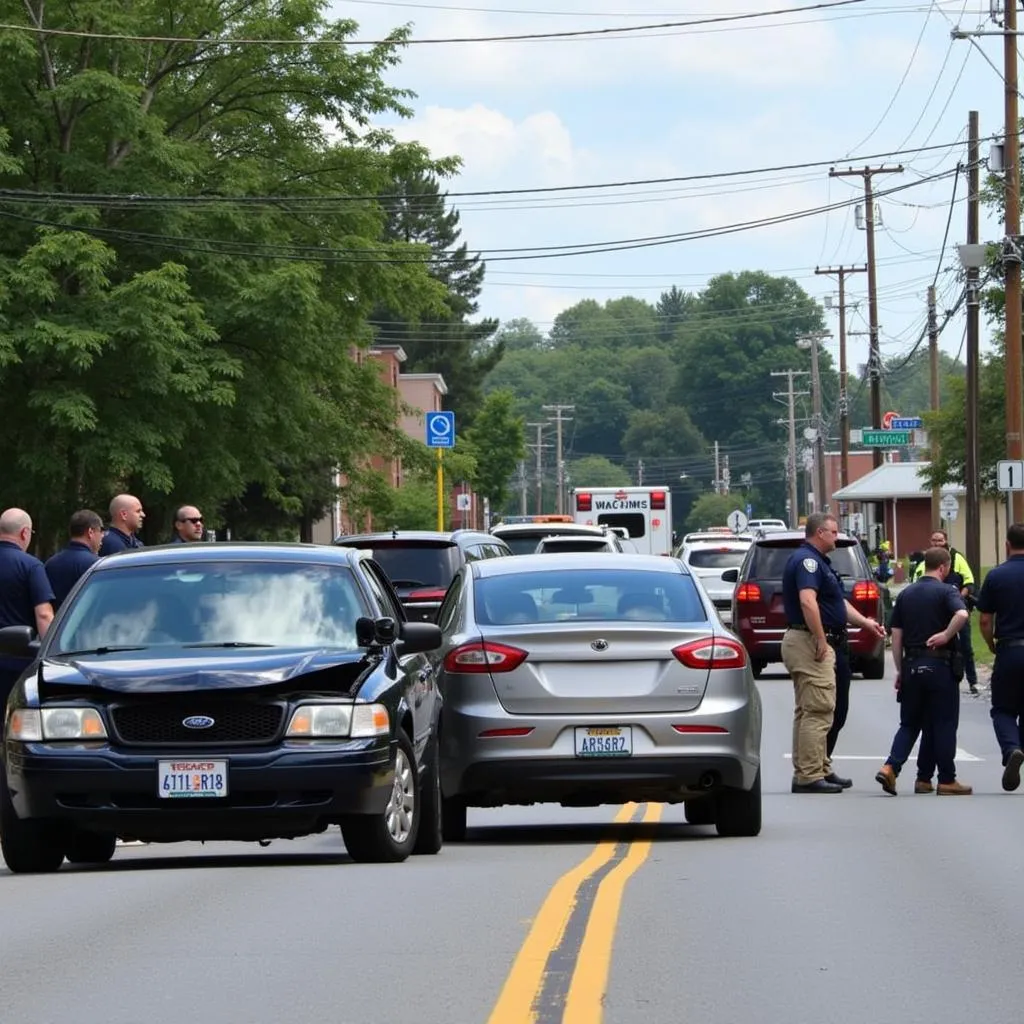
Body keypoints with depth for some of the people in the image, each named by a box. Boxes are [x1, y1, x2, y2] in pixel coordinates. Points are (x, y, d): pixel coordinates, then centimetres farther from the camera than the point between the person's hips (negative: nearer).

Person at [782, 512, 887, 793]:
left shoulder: (816, 561, 21)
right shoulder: (807, 560, -14)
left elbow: (838, 602, 27)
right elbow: (807, 602, -27)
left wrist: (865, 622, 20)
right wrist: (821, 641, -26)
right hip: (810, 642, -11)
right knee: (818, 711, -11)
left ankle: (820, 769, 19)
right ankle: (809, 776, -11)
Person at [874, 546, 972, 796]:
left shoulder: (906, 594, 10)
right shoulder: (946, 591, -7)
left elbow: (896, 636, 10)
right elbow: (962, 614, -29)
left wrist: (900, 670, 15)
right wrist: (946, 635, -14)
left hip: (911, 664, 5)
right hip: (939, 664, -5)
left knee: (910, 723, 12)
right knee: (943, 724, 4)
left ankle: (890, 767, -7)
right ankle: (947, 781, 7)